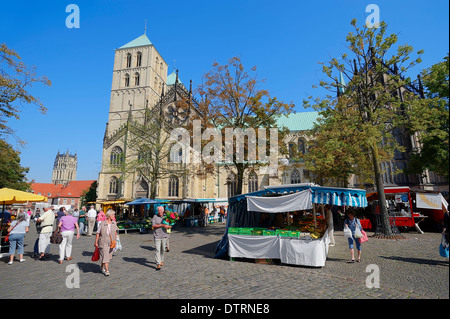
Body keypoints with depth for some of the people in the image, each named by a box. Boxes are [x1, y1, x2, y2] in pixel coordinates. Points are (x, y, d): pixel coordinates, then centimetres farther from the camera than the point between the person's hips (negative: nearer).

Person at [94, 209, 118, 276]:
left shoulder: (114, 223, 0)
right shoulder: (102, 224, -14)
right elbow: (98, 233, -6)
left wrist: (115, 240, 15)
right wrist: (96, 242, -3)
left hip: (111, 243, 5)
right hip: (104, 243, -5)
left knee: (109, 256, 13)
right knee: (105, 256, -8)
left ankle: (103, 267, 35)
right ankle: (107, 270, -2)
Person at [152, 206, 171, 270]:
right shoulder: (155, 217, -4)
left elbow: (170, 225, 7)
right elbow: (154, 225, -13)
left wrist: (168, 226, -17)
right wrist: (162, 225, -20)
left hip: (164, 235, 3)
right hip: (157, 236, -3)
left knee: (162, 250, 13)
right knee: (158, 250, -8)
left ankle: (161, 261, 32)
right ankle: (158, 264, -6)